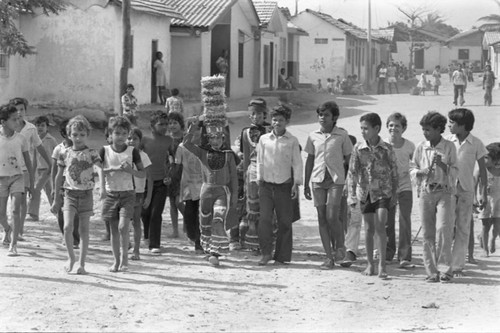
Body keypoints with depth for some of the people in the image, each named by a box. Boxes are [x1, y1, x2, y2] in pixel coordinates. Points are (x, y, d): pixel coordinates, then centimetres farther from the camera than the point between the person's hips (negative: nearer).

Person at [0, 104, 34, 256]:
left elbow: (28, 163, 5)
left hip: (17, 177, 0)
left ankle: (13, 245, -10)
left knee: (15, 210, -13)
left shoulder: (21, 139, -3)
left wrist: (32, 184, 6)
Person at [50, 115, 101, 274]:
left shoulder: (91, 154, -2)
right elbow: (59, 177, 11)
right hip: (69, 194, 1)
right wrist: (56, 199, 13)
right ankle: (71, 257, 8)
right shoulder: (65, 154, 3)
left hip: (86, 194, -1)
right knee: (68, 226, -14)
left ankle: (82, 263, 13)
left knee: (84, 230, 4)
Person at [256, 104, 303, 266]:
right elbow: (260, 161, 13)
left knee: (284, 221, 1)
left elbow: (297, 163, 3)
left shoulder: (292, 141, 2)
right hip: (266, 184, 1)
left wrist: (296, 183, -2)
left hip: (284, 185, -1)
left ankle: (282, 256, 8)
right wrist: (260, 179, 8)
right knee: (264, 219, -8)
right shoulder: (264, 139, 7)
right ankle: (266, 253, 0)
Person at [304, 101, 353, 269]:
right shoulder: (313, 136, 6)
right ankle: (329, 257, 9)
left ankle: (340, 245, 17)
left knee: (332, 217, -12)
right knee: (322, 218, 2)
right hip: (317, 179, 3)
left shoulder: (342, 135, -2)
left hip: (336, 180, -3)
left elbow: (348, 158, 6)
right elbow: (310, 160, 13)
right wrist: (306, 184, 13)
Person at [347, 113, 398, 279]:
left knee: (380, 227, -12)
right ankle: (370, 264, 20)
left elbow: (394, 171, 3)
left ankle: (382, 265, -7)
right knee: (369, 229, 7)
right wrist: (352, 194, -6)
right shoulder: (358, 148, -3)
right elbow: (352, 172, -1)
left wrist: (394, 193, 6)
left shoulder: (387, 149, -6)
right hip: (365, 192, 2)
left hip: (383, 192, -2)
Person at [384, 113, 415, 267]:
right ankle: (388, 254, 22)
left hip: (404, 187, -1)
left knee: (405, 221, -9)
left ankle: (404, 256, -7)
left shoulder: (409, 146, -5)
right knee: (387, 223, 6)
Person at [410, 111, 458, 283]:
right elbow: (412, 169, 14)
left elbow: (454, 173, 3)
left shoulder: (449, 147, 1)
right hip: (425, 193, 2)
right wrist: (421, 172, -6)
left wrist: (442, 164, -14)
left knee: (443, 228, -15)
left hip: (444, 192, -2)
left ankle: (444, 269, -10)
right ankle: (432, 271, 7)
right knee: (427, 233, 1)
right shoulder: (420, 147, 6)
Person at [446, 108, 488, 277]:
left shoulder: (476, 144, -2)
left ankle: (457, 266, 8)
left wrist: (483, 192, -1)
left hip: (466, 189, 0)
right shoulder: (447, 141, 2)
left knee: (463, 229, 2)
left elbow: (482, 169, 4)